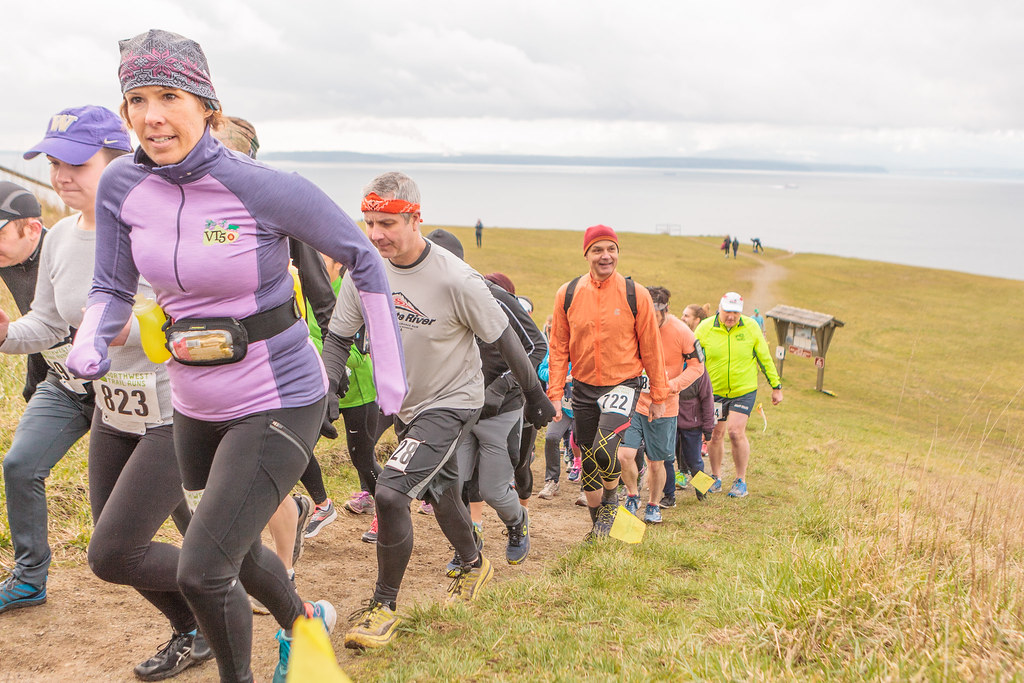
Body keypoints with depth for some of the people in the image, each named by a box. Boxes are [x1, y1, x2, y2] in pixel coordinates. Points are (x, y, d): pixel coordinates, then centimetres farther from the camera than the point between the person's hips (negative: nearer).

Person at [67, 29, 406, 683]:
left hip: (279, 402, -6)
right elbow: (112, 288, 5)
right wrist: (89, 346, -17)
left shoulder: (263, 188, -22)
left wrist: (391, 374, -9)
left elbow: (362, 258, -10)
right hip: (196, 407, 6)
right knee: (235, 550, 24)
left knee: (203, 570, -10)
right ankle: (303, 620, 56)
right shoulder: (123, 185, -7)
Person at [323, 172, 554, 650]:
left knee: (391, 491, -20)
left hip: (451, 402, -6)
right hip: (403, 403, 6)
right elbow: (338, 337, -2)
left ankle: (384, 605, 0)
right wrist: (327, 390, -19)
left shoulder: (456, 280, -26)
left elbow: (504, 340, -14)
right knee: (438, 490, 24)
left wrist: (535, 396, -3)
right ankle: (473, 564, 52)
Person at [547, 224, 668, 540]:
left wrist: (659, 396, 2)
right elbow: (558, 348, 4)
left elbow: (651, 348, 0)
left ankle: (611, 501, 8)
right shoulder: (567, 294, -2)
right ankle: (598, 527, 33)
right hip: (583, 389, 3)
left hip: (623, 384, -3)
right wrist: (555, 394, -1)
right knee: (588, 463, 11)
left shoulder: (635, 295, -7)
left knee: (603, 449, -24)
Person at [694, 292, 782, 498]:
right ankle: (716, 478, 24)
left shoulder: (751, 327, -6)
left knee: (736, 432, -11)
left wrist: (776, 387, 8)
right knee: (715, 434, 5)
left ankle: (741, 481, 5)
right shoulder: (705, 328, -7)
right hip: (714, 391, 1)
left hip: (744, 391, -1)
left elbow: (765, 359, 4)